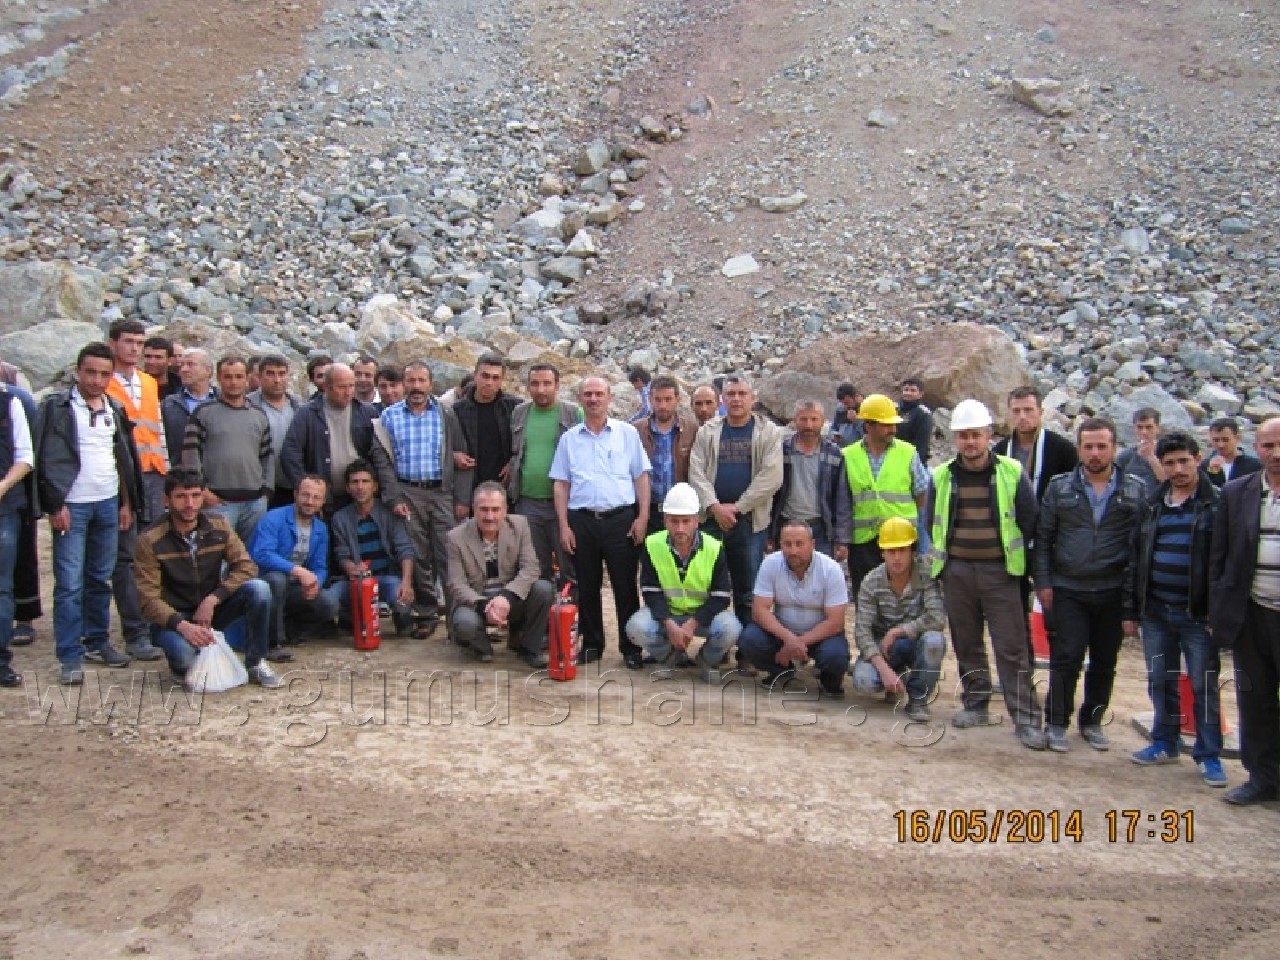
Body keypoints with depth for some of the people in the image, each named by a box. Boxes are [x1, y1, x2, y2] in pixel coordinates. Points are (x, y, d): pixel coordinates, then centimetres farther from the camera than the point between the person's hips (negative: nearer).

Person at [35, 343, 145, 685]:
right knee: (69, 583, -4)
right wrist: (55, 504, -12)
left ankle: (97, 642, 22)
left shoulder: (114, 410, 12)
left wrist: (126, 502, 10)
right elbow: (47, 459, -7)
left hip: (108, 503, 5)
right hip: (72, 505, -5)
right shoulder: (57, 406, -4)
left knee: (101, 579, 11)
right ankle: (71, 657, 1)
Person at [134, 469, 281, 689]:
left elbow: (246, 567, -9)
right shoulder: (150, 540, -13)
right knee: (183, 652, -38)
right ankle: (187, 665, 3)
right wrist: (183, 626, -33)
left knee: (259, 589, -25)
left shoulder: (219, 526, -2)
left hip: (212, 609, 3)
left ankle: (255, 663, -10)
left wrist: (212, 599, -23)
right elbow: (149, 599, -17)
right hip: (173, 618, -3)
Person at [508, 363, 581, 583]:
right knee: (536, 571, 12)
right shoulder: (518, 414, 9)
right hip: (527, 503, 3)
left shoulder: (575, 414, -1)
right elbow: (511, 453, 17)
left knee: (570, 567, 2)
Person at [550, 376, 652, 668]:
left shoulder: (627, 433, 5)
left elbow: (641, 477, 4)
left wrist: (643, 517, -5)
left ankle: (631, 647, 11)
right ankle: (592, 644, 22)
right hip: (581, 520, 2)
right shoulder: (569, 438, 10)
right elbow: (561, 484, 9)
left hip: (621, 518, -2)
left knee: (626, 586, 2)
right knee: (587, 586, 9)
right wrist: (564, 526, 1)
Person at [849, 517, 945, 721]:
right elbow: (862, 630, -17)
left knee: (934, 640, -37)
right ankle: (899, 680, 10)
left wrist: (896, 632, -22)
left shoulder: (927, 574, -18)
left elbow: (937, 617, -28)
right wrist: (884, 669, -31)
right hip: (882, 647, 1)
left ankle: (918, 699, -9)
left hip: (917, 642, -1)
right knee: (863, 681, -29)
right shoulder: (871, 582, -13)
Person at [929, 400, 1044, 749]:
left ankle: (1026, 719, 0)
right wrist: (941, 563, 12)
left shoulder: (1012, 473, -3)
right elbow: (932, 523, 15)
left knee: (1012, 649, -4)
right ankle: (976, 705, 25)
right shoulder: (942, 476, 5)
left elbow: (1029, 522, 3)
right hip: (956, 572, 3)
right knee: (967, 644, 12)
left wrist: (1015, 556, 4)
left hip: (1000, 572, -3)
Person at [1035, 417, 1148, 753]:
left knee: (1105, 662, 11)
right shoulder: (1060, 487, 2)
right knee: (1066, 658, -3)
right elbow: (1043, 538, 4)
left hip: (1113, 593, 1)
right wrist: (1043, 583, -3)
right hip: (1068, 591, -1)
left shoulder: (1136, 491, 2)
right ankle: (1057, 723, 12)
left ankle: (1093, 722, 27)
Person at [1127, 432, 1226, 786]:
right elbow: (1138, 555, 12)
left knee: (1204, 685, 3)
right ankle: (1165, 744, 27)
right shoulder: (1153, 505, 10)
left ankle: (1208, 755, 14)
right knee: (1160, 681, 13)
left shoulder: (1218, 504, -5)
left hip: (1197, 612, -5)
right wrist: (1134, 605, 9)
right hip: (1155, 610, 5)